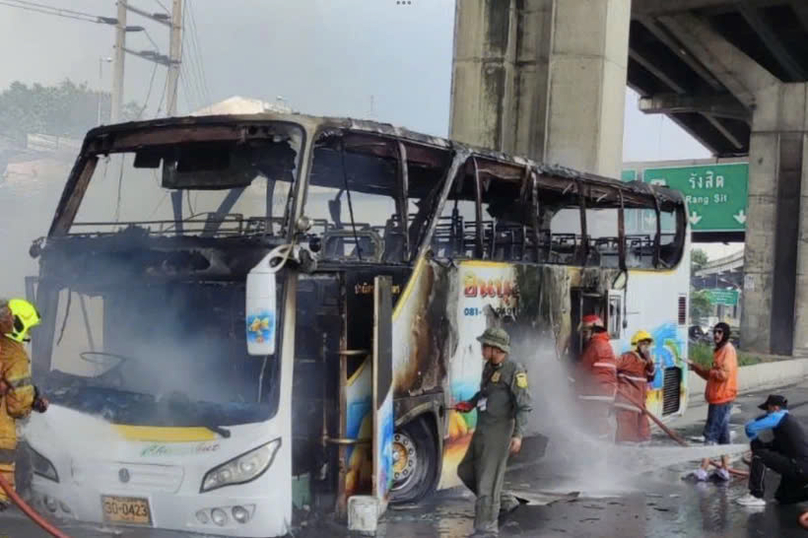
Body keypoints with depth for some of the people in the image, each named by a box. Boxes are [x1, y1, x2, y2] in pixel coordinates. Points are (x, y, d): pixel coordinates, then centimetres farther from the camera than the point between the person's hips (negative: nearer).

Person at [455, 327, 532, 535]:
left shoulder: (514, 370, -15)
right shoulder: (489, 367, 10)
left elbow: (524, 405, -17)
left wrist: (518, 434, -23)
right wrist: (469, 404, 13)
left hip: (499, 431, -9)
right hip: (482, 429, 9)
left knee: (488, 479, -6)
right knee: (466, 471, 16)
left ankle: (485, 528, 4)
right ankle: (505, 501, 29)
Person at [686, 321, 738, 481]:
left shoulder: (728, 350, -13)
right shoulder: (719, 350, 18)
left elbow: (724, 374, -24)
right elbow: (711, 375, 21)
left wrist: (710, 371, -8)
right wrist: (695, 366, 9)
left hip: (722, 398, -10)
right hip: (717, 398, 10)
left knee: (711, 433, -9)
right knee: (722, 434, 12)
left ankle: (703, 470, -9)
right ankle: (724, 470, 16)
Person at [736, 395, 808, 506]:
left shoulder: (778, 417, -6)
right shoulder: (790, 421, 22)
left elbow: (749, 427, -8)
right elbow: (777, 445, 26)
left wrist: (755, 440, 11)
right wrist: (761, 445, 13)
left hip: (799, 467, -10)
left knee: (759, 455, -8)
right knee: (783, 498, 26)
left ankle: (756, 496, -5)